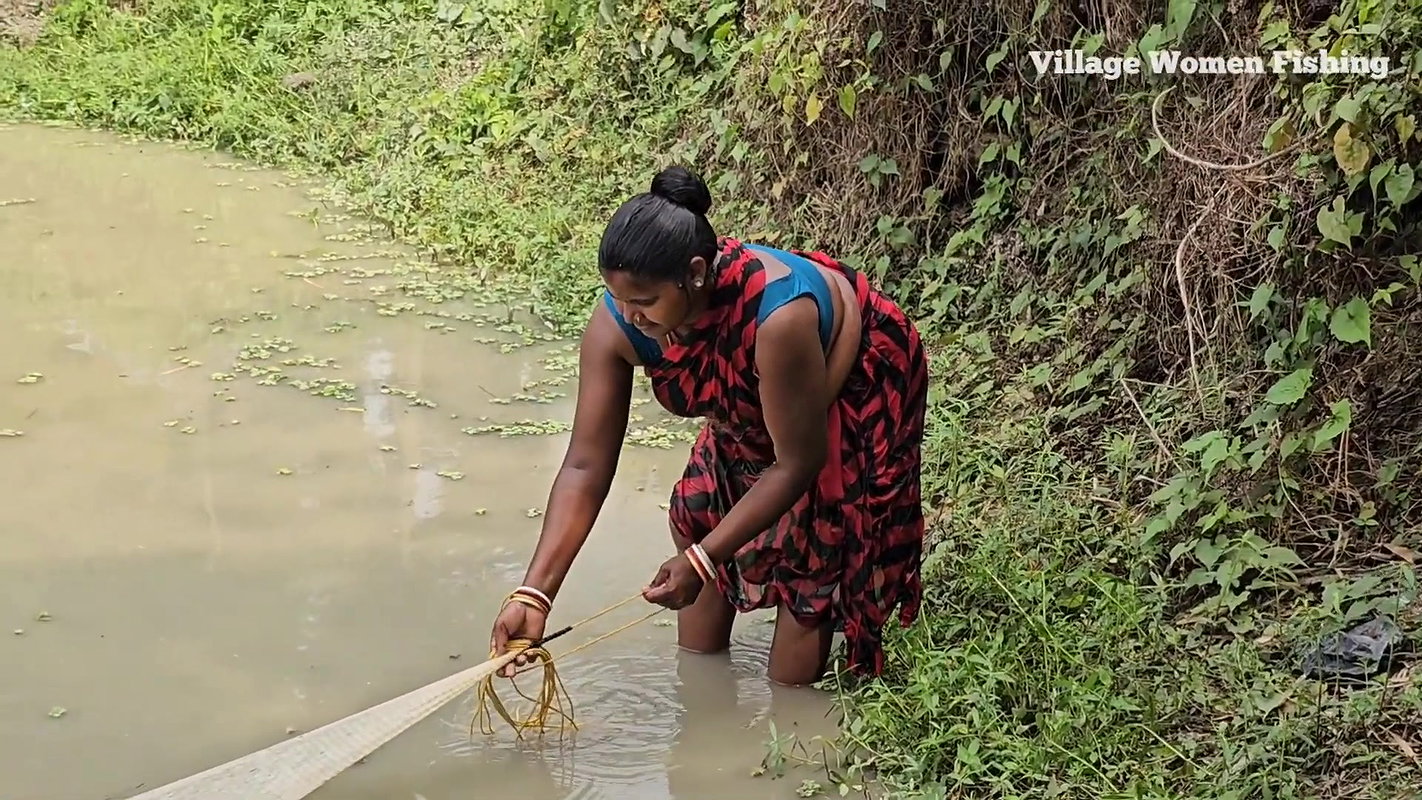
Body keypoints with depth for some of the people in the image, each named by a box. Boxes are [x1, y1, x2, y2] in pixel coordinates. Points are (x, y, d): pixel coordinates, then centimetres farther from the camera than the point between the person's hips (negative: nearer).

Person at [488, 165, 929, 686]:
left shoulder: (777, 316, -45)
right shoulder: (617, 324, -29)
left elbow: (797, 462, -32)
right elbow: (585, 467, -25)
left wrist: (703, 560, -32)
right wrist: (533, 594, -33)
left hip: (855, 401, -6)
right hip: (754, 405, 6)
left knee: (811, 559, -8)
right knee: (698, 520, 6)